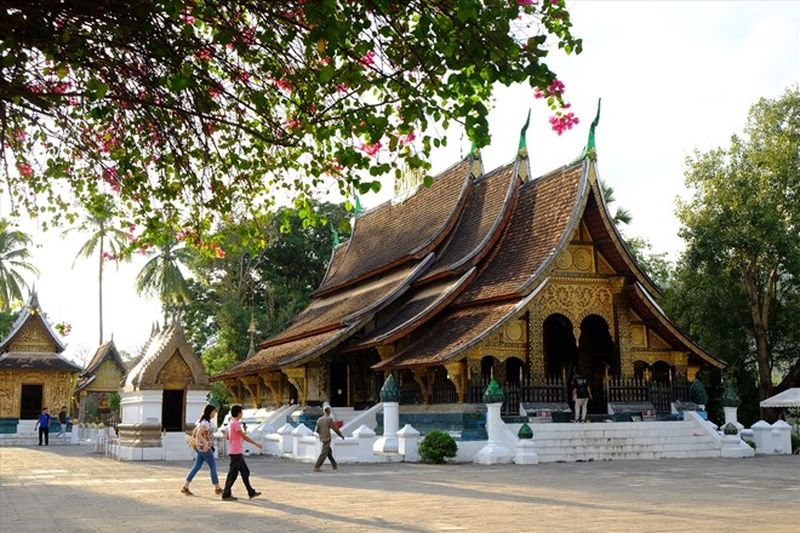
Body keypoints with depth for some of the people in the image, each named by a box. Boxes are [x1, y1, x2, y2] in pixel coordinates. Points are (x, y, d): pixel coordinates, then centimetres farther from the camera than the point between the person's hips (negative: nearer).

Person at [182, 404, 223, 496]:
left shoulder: (202, 421, 11)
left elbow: (194, 432, 17)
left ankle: (185, 487, 11)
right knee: (213, 467, 1)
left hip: (200, 448, 10)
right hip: (205, 448, -10)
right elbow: (198, 434, -29)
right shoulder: (206, 423, -19)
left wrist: (194, 442, 20)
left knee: (197, 467, 11)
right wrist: (206, 442, -37)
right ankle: (217, 488, 9)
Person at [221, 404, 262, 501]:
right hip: (236, 452, -10)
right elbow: (244, 437, -18)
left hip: (238, 452, 10)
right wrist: (256, 444, -12)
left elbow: (227, 437, 21)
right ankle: (226, 494, 0)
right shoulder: (235, 423, -17)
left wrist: (241, 433, 22)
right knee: (233, 474, -5)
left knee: (245, 472, 13)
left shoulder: (232, 422, 13)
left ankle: (251, 492, 19)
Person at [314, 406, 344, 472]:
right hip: (327, 438, -7)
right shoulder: (330, 419, -13)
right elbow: (335, 429, -9)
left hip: (322, 438, 7)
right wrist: (341, 435, 5)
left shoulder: (319, 419, 3)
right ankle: (316, 467, -7)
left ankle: (334, 465, 28)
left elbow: (316, 430, 6)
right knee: (323, 454, -4)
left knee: (329, 452, 19)